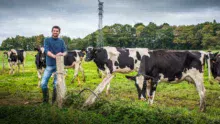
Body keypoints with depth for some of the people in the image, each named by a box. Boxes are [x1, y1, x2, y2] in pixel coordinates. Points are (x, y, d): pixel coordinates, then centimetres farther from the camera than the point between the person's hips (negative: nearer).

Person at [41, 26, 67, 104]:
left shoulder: (61, 41, 9)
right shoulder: (47, 40, 3)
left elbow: (65, 51, -1)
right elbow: (46, 51, -10)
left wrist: (62, 54, -25)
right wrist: (54, 56, -28)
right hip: (49, 65, -1)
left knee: (56, 84, 3)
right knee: (43, 83, -5)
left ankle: (54, 101, 16)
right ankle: (45, 100, 12)